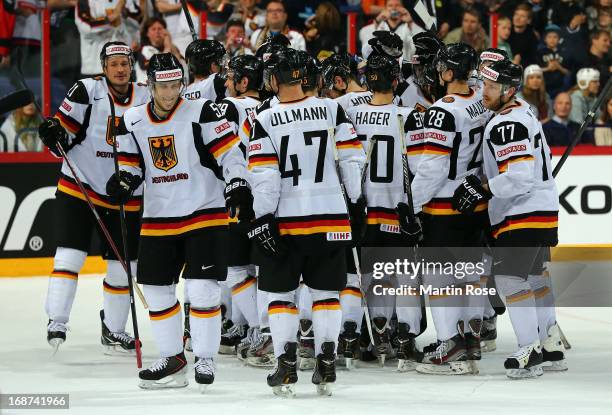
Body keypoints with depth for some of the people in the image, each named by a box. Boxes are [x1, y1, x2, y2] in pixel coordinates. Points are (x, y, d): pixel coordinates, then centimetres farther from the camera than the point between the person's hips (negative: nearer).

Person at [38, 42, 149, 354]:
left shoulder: (146, 99, 3)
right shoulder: (86, 91, -8)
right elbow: (64, 132, -5)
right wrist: (54, 132, -25)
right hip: (79, 187, -4)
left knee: (122, 264, 8)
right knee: (70, 254, -13)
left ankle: (113, 331, 20)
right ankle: (56, 322, -8)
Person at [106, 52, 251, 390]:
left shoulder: (201, 113, -9)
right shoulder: (132, 122, 4)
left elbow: (229, 151, -10)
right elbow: (132, 165, 12)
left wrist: (237, 185, -23)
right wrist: (123, 179, -10)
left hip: (205, 213, -5)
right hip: (158, 219, 5)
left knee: (202, 288, -12)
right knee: (156, 289, 7)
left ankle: (205, 359, 1)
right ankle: (172, 360, 20)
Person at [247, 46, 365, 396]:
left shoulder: (265, 121, -7)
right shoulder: (332, 111, -1)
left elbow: (263, 177, -10)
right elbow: (353, 158, 1)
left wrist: (262, 218, -5)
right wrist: (355, 201, 13)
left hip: (285, 220, -2)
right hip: (330, 217, 2)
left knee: (281, 292, 10)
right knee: (327, 291, 11)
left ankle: (287, 366, 1)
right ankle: (326, 366, 5)